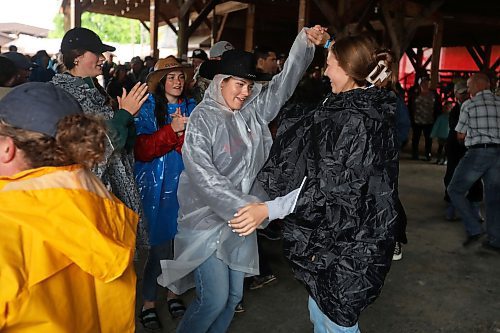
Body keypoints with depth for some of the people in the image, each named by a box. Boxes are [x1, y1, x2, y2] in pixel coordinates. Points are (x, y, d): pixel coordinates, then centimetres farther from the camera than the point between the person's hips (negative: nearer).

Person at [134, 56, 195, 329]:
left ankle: (173, 292, 29)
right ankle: (148, 302, 16)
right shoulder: (148, 109, -2)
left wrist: (184, 134, -17)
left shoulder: (191, 107, 8)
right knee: (159, 244, -1)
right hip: (157, 187, -3)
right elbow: (142, 150, -12)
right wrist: (172, 130, -20)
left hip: (186, 184, 3)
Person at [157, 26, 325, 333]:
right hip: (208, 219, -6)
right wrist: (244, 205, -26)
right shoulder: (203, 117, -13)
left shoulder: (253, 110, 4)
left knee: (233, 296, 13)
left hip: (241, 217, 6)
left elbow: (283, 85, 8)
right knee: (214, 299, -5)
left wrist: (305, 43, -3)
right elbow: (202, 174, -22)